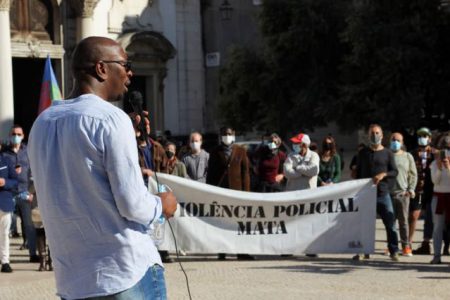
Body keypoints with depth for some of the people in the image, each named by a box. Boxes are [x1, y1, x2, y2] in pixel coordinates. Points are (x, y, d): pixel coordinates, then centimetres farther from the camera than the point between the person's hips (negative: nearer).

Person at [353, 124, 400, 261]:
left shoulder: (387, 153, 7)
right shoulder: (363, 153, 12)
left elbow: (395, 171, 2)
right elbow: (358, 172, 14)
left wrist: (383, 174, -16)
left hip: (382, 193, -1)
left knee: (390, 222, -6)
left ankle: (394, 251, 0)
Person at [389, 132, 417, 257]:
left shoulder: (407, 156, 12)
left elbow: (413, 174, 12)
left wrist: (411, 188, -1)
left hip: (403, 193, 0)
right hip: (387, 192, 0)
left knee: (403, 220, -3)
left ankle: (406, 246, 2)